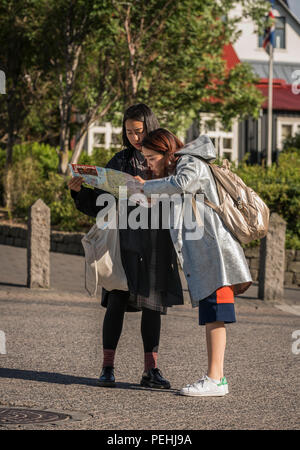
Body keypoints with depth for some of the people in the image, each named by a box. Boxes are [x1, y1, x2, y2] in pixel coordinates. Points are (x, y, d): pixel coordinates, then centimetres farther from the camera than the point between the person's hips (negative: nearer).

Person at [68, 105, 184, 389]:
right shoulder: (120, 162, 8)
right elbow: (98, 205, 9)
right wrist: (79, 190, -9)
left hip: (157, 242, 0)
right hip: (126, 239, 0)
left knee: (153, 304, 3)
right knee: (117, 300, -9)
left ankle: (151, 370, 9)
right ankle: (107, 368, -5)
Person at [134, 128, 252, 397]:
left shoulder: (191, 163, -5)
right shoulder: (177, 168, 24)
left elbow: (183, 182, -28)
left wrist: (147, 186, -16)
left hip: (213, 250, -10)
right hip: (201, 256, 10)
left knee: (214, 316, -12)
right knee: (210, 317, 8)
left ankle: (215, 379, -14)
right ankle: (217, 377, 8)